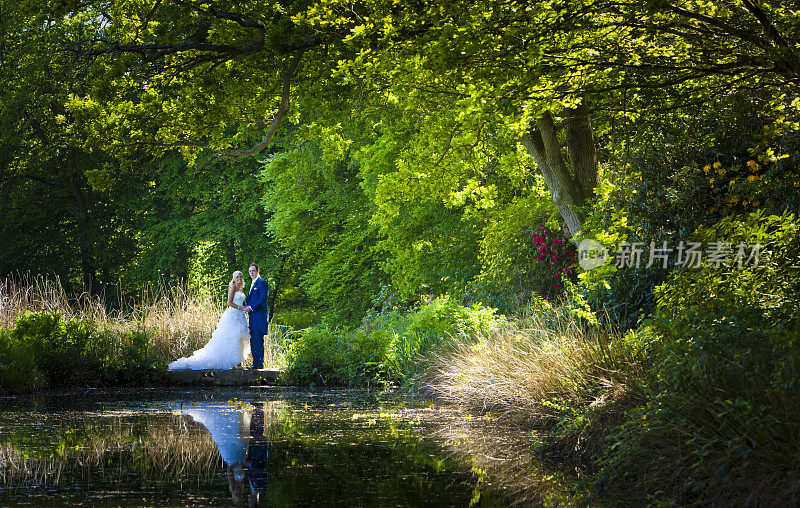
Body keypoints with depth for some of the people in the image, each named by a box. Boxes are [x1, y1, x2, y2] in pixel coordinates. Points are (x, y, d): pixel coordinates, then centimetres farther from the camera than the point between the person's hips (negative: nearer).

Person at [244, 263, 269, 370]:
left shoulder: (262, 283, -8)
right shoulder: (253, 284, 23)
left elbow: (263, 300, -16)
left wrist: (251, 308, -16)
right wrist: (247, 307, 12)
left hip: (259, 316, -10)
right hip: (253, 317, 10)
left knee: (258, 340, -11)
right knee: (253, 340, 9)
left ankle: (259, 363, -10)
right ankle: (256, 362, 12)